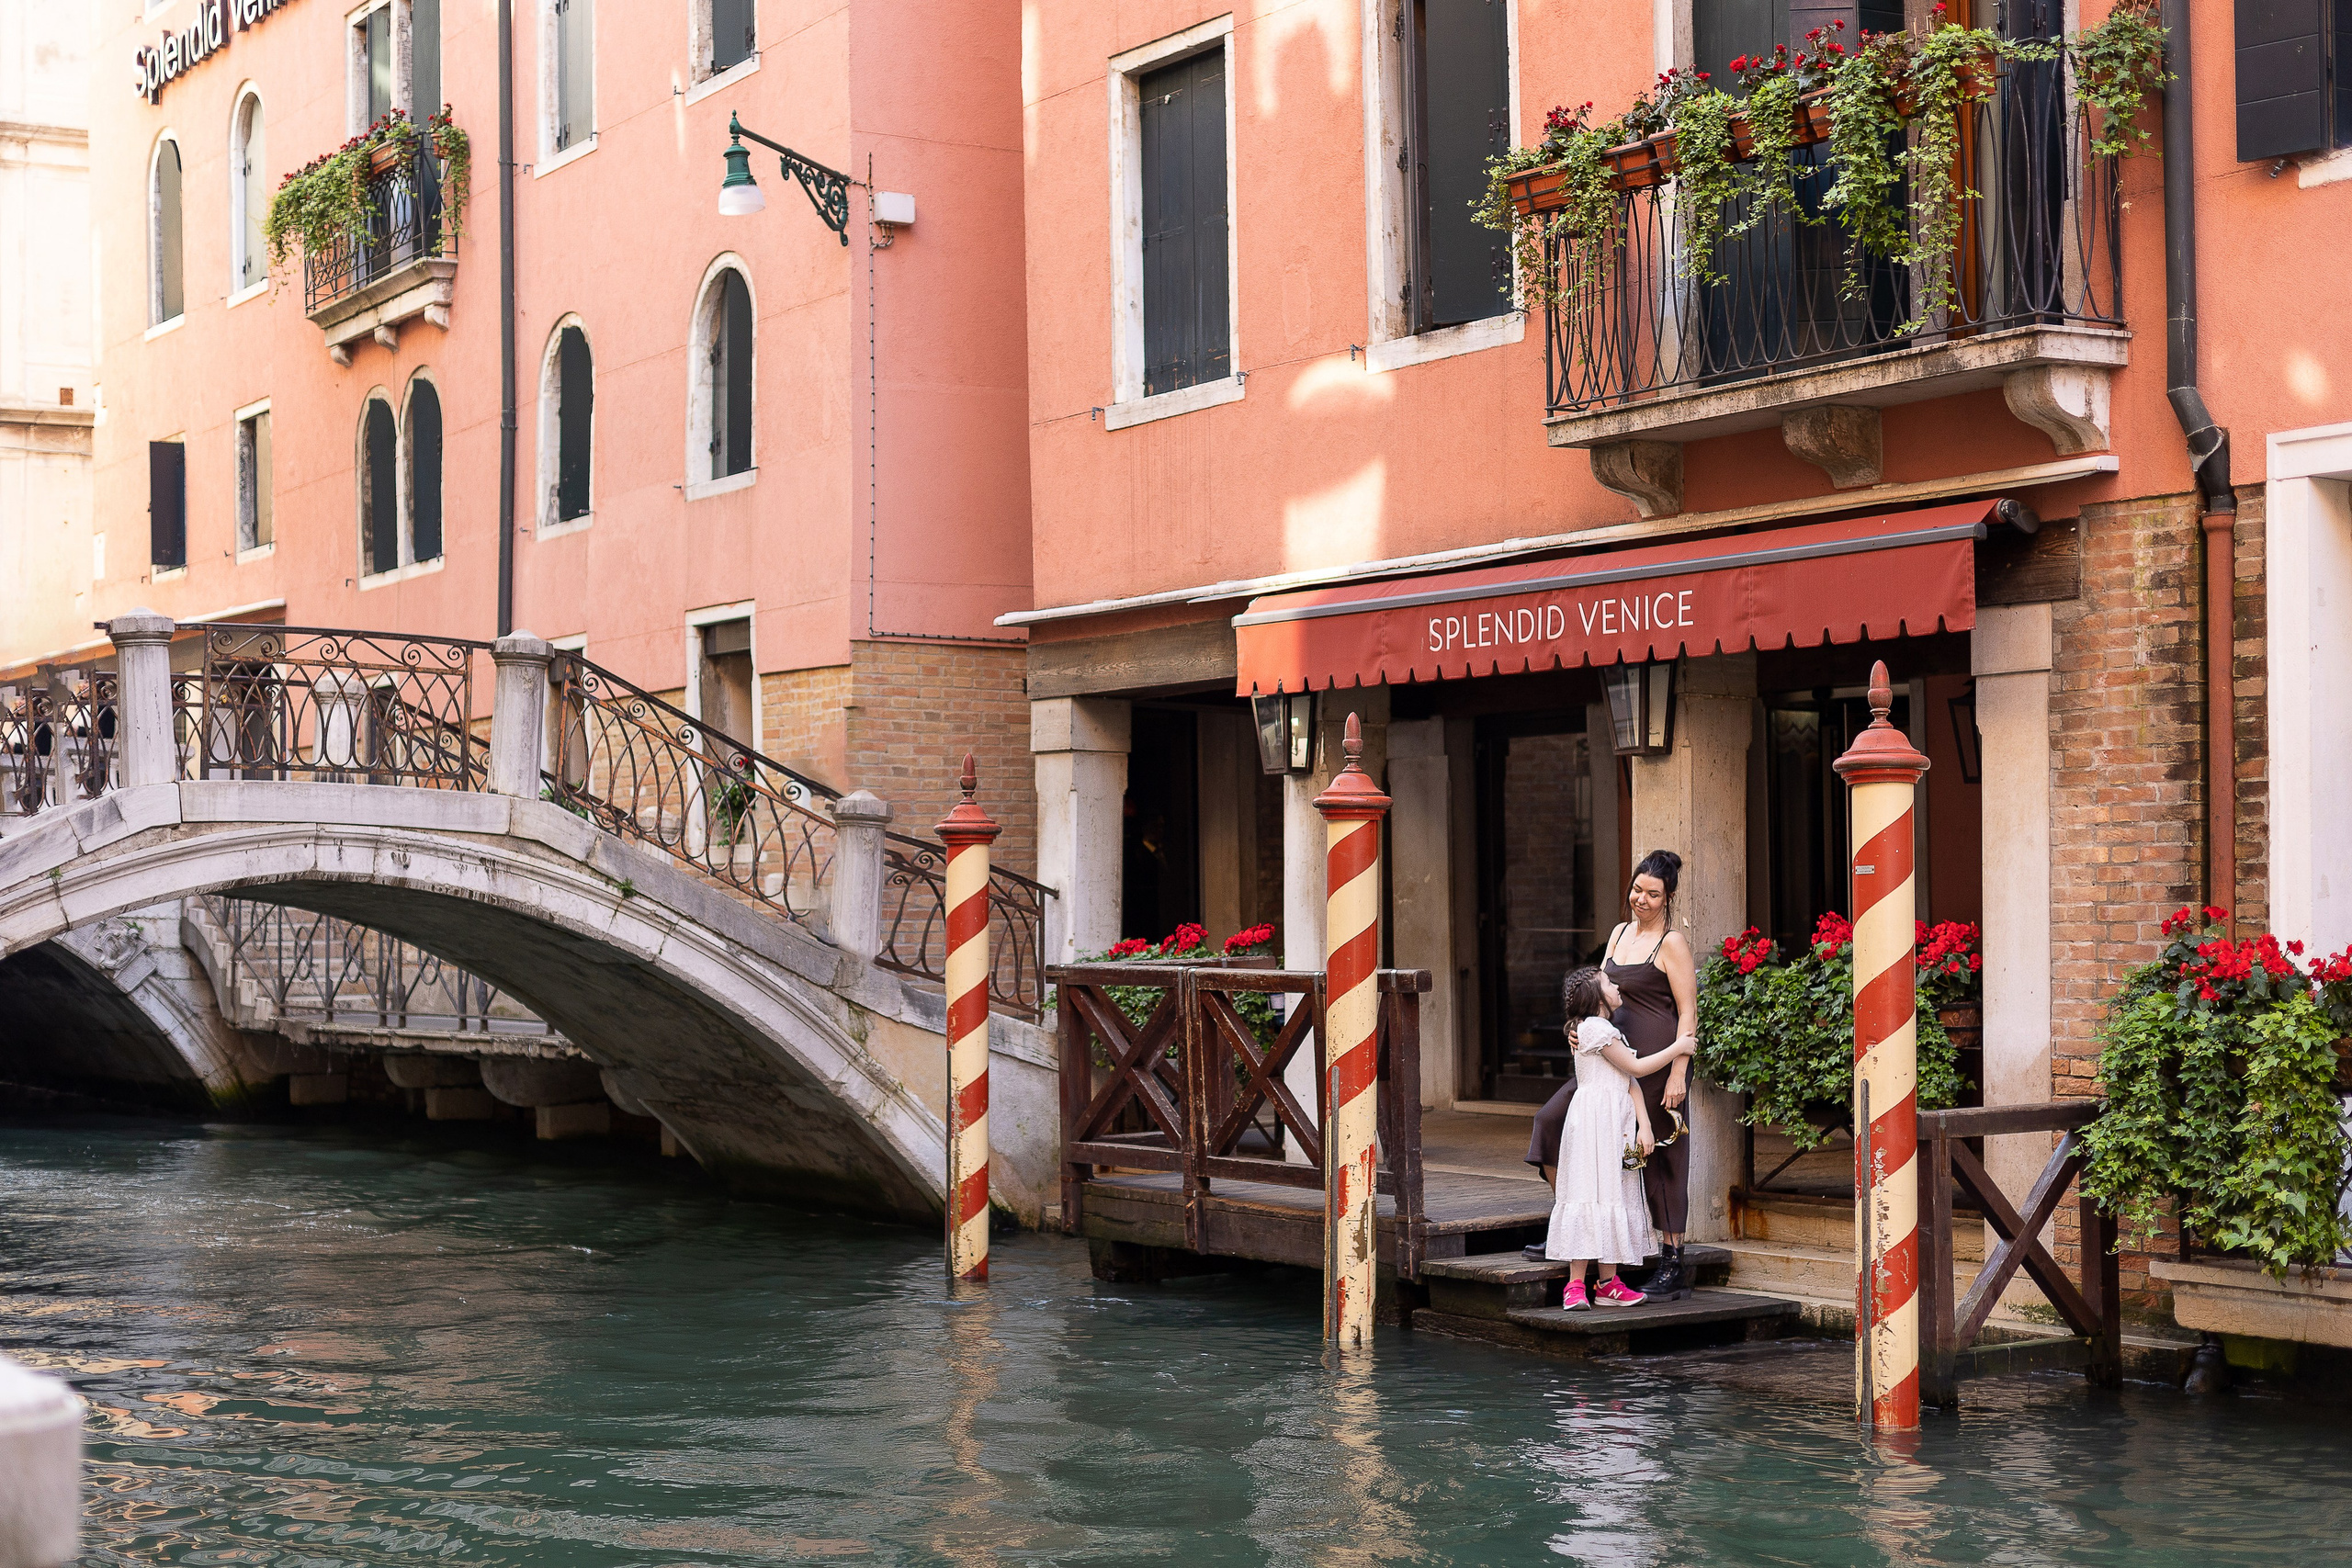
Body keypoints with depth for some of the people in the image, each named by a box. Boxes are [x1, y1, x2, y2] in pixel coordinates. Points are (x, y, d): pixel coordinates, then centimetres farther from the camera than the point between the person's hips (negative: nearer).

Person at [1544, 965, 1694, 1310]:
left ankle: (1608, 1284, 13)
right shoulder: (1595, 1028, -10)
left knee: (1612, 1197, 9)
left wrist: (1644, 1125, 2)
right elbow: (1636, 1067, -11)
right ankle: (1575, 1286, -11)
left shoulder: (1607, 1029, 21)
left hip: (1615, 1126, 10)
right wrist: (1677, 1048, -1)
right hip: (1594, 1123, -10)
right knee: (1590, 1197, -11)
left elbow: (1631, 1082, 12)